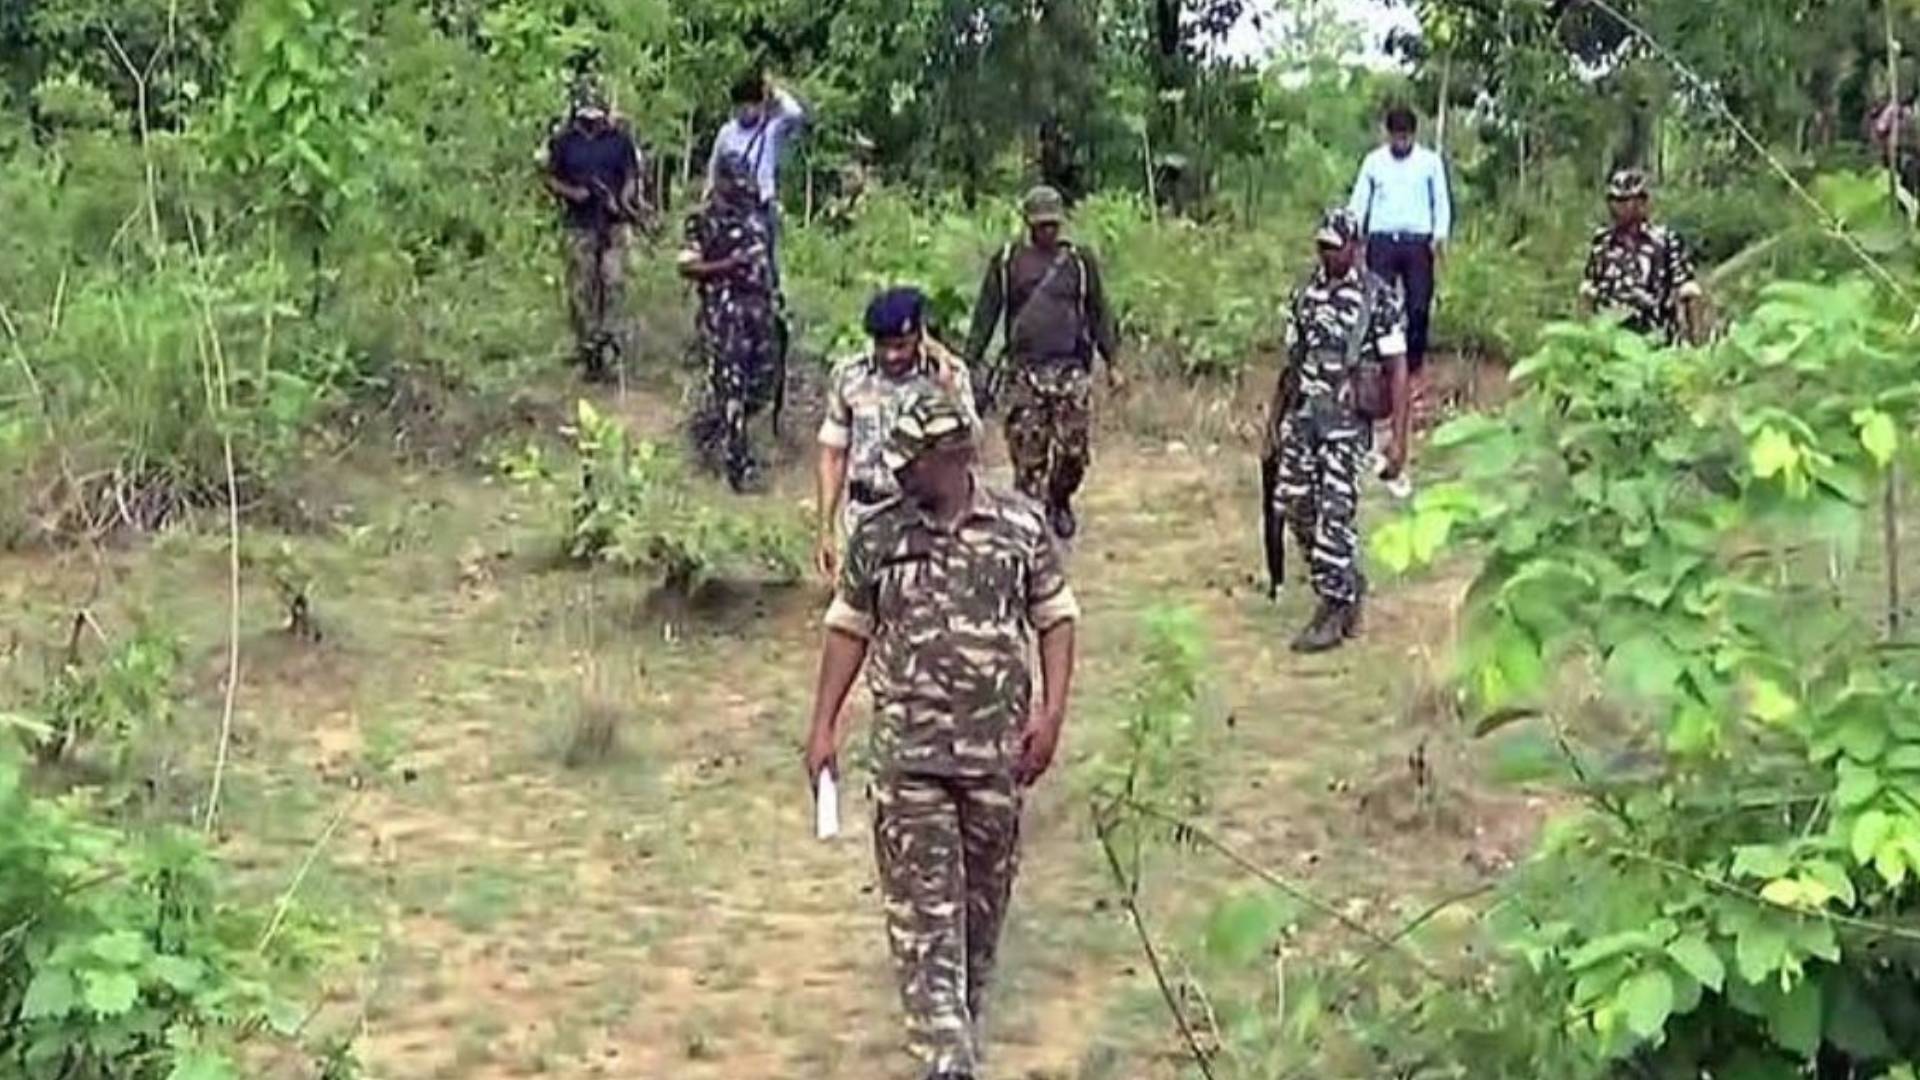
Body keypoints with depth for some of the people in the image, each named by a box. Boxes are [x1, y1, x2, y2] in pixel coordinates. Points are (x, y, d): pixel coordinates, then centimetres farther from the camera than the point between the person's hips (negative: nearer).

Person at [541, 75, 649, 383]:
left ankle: (609, 338, -4)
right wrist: (571, 192, -12)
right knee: (581, 289, 0)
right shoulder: (563, 140, 2)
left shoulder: (620, 137, 3)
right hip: (580, 223, 0)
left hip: (614, 222, 0)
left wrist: (623, 200, -11)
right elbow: (551, 179, 7)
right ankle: (586, 348, 9)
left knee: (613, 280, -11)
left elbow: (632, 176, 7)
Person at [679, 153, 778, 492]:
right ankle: (738, 463, 2)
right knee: (729, 384, -4)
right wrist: (727, 265, -20)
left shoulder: (754, 215, 11)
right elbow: (686, 267, -11)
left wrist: (772, 294, 18)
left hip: (757, 307, 7)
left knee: (764, 376, 8)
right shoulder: (706, 221, -8)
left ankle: (716, 426, 30)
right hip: (723, 310, -7)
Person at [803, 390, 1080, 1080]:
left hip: (998, 749, 1)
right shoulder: (878, 537, 0)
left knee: (985, 898, 14)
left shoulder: (1020, 526, -2)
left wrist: (1051, 712, -7)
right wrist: (823, 726, 4)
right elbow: (849, 628, 8)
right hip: (908, 752, 0)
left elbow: (1056, 620, 3)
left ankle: (962, 1020, 35)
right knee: (923, 908, -5)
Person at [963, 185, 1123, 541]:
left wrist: (1112, 362, 8)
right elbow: (985, 315, 8)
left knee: (1075, 449, -3)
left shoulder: (1080, 261, 11)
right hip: (1024, 371, 0)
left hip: (1072, 370, 1)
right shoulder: (1007, 262, 8)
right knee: (1027, 453, -4)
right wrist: (971, 362, 2)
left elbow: (1099, 314, 14)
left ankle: (1060, 501, 24)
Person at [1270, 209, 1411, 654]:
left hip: (1347, 421, -6)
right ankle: (1347, 583, 25)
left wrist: (1399, 437, -13)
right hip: (1302, 416, 6)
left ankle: (1335, 612, 3)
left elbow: (1396, 369, -8)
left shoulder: (1379, 297, -7)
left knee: (1334, 514, -8)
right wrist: (1274, 419, 13)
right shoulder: (1306, 292, 10)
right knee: (1292, 504, 5)